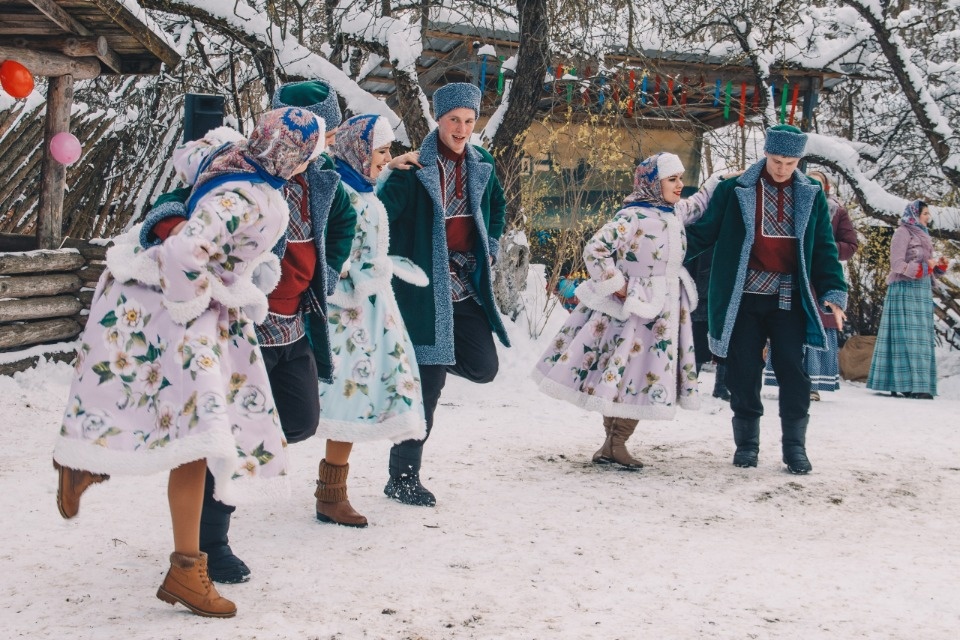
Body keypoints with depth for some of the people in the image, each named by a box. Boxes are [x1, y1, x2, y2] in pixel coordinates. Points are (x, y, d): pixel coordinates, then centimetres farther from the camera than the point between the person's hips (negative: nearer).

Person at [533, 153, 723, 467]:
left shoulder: (676, 212, 8)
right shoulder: (632, 217, -18)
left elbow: (698, 204, 32)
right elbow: (594, 250, -22)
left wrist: (719, 180, 26)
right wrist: (617, 285, -18)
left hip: (663, 312, 8)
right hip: (631, 309, -8)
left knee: (645, 376, 8)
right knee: (623, 372, -3)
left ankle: (616, 443, 16)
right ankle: (613, 443, 7)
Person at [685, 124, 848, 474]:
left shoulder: (811, 195, 6)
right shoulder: (734, 190, 0)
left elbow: (824, 248, 7)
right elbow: (703, 233, 3)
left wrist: (833, 291, -3)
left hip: (789, 299, 1)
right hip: (744, 297, -1)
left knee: (792, 370, -1)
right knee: (743, 371, 4)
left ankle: (795, 447, 9)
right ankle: (746, 443, 17)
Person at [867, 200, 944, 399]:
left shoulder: (921, 234, 22)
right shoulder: (903, 232, -4)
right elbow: (897, 264, -13)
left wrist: (938, 266, 3)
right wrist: (923, 268, -18)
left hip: (921, 292, 9)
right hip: (905, 290, -9)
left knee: (921, 338, 3)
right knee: (907, 336, -13)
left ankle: (917, 386, 3)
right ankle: (907, 385, -17)